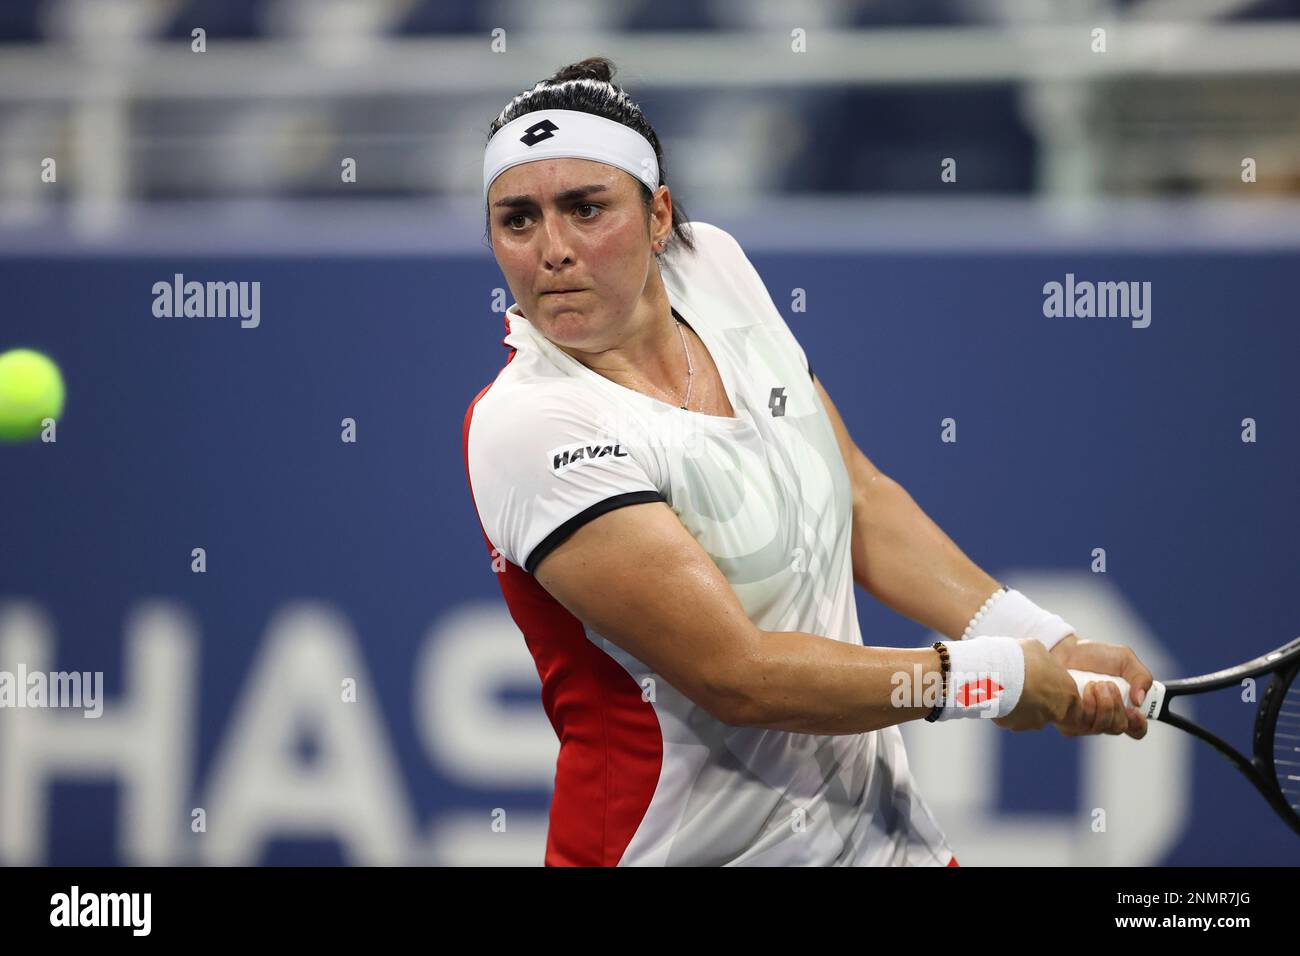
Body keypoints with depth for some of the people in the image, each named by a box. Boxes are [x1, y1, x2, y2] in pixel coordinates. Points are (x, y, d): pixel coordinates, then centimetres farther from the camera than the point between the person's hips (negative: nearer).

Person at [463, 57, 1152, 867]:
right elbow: (737, 676, -25)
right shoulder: (529, 428, -22)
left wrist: (1045, 649, -4)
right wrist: (996, 677, -19)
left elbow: (863, 501, 6)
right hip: (691, 846, -6)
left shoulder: (714, 265, -2)